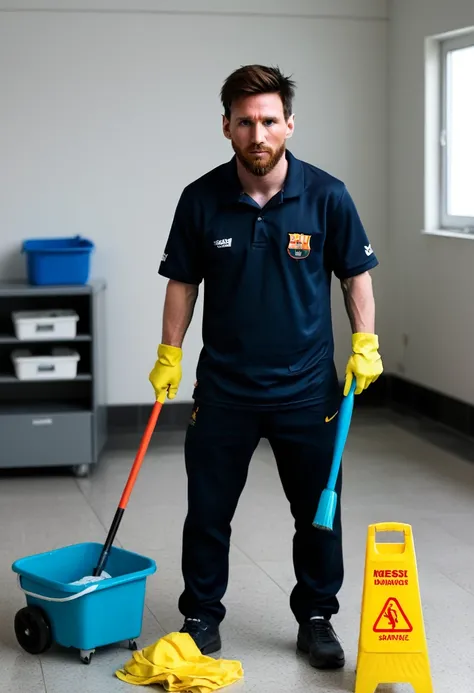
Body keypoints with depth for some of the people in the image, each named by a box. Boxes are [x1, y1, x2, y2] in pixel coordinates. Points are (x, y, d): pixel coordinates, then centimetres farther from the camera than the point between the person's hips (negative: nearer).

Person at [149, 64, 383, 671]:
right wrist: (170, 356, 1)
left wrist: (365, 344, -6)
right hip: (223, 387, 1)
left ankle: (316, 620, 26)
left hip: (307, 386, 0)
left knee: (319, 513, 8)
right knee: (208, 511, 8)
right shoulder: (201, 199, -6)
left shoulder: (326, 196, -8)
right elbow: (183, 281, 4)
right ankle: (201, 617, 26)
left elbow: (355, 274, 3)